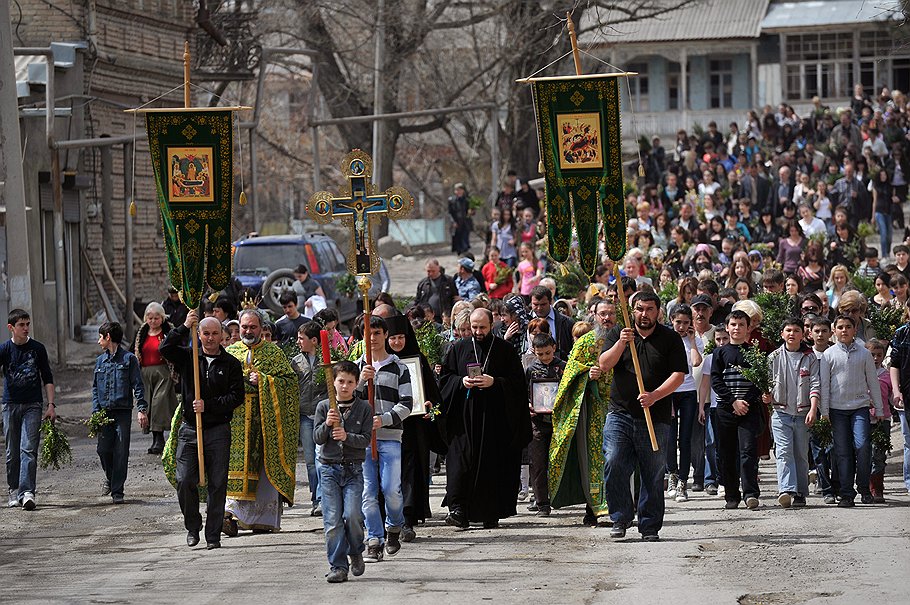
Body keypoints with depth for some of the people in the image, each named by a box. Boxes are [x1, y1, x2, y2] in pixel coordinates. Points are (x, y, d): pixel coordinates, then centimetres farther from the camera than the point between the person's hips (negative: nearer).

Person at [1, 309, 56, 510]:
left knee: (28, 450, -12)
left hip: (32, 405, -1)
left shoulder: (37, 349, 4)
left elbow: (47, 379, 10)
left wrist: (51, 405, 3)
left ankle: (27, 492, -19)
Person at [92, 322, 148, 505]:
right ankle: (109, 476, 26)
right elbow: (95, 388, 17)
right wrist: (95, 411, 5)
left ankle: (117, 491, 2)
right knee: (103, 449, -3)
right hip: (105, 412, 4)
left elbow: (138, 386, -1)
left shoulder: (129, 359, 1)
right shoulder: (100, 361, 14)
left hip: (123, 412, -4)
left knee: (121, 452, -4)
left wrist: (142, 409, -10)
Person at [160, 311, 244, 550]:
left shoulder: (231, 364, 4)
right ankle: (192, 526, 15)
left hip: (218, 430, -1)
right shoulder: (187, 357, 7)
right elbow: (166, 349, -9)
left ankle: (213, 534, 7)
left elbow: (236, 397, -3)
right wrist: (184, 327, -16)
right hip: (189, 429, 1)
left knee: (217, 484, 0)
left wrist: (208, 405, -12)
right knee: (184, 481, -6)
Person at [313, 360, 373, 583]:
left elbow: (366, 440, -3)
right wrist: (327, 425, -17)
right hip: (329, 468, 1)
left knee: (352, 514, -14)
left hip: (353, 469, -1)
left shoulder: (363, 408, 3)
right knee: (332, 519, -5)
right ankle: (338, 566, 0)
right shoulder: (323, 407, 5)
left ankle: (356, 552, 14)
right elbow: (317, 438, 2)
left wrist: (347, 437, -20)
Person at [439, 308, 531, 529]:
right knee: (461, 460, -11)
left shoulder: (505, 350, 4)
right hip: (464, 417, 1)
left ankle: (490, 514, 7)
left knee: (492, 463, 0)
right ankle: (458, 509, -18)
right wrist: (461, 382, -8)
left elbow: (517, 381, 1)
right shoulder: (459, 348, 10)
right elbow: (444, 377, 12)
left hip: (495, 417, -1)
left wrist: (494, 382, -14)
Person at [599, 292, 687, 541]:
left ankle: (650, 526, 8)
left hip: (656, 416, -1)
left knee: (653, 475, 1)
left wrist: (655, 396, -16)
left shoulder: (670, 339, 5)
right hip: (620, 413, 1)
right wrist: (621, 344, -18)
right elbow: (604, 365, -1)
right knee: (614, 466, -10)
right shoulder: (617, 334, 10)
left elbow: (679, 375, -1)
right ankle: (620, 518, 4)